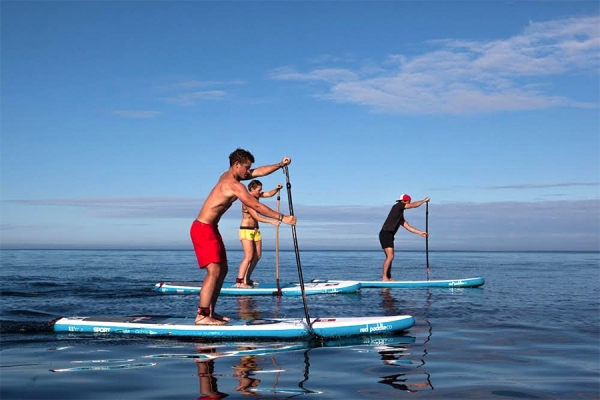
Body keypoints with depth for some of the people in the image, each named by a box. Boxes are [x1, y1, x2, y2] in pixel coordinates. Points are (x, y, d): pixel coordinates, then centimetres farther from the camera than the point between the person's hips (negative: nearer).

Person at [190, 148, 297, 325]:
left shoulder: (227, 176, 11)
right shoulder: (234, 185, -18)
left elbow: (259, 171, 16)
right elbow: (257, 206, -19)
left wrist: (280, 165, 10)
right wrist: (282, 218, -16)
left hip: (210, 229, 11)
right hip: (203, 229, -11)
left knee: (222, 270, 11)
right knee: (214, 271, -17)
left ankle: (210, 311, 14)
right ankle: (201, 316, -18)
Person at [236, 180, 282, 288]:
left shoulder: (256, 196, 5)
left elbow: (269, 194, 4)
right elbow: (256, 217, -24)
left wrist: (277, 189, -17)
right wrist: (271, 221, -31)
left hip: (255, 230, 9)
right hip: (246, 230, -9)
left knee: (257, 255, 8)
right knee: (249, 256, -16)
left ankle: (246, 279, 14)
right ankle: (239, 281, -17)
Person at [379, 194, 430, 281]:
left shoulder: (400, 216, 22)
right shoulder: (397, 206, -3)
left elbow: (408, 227, 21)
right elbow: (414, 205, -4)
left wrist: (420, 233, 17)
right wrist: (424, 200, 9)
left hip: (389, 235, 10)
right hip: (385, 234, -10)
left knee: (390, 257, 12)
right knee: (390, 256, -15)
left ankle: (388, 277, 17)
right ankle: (384, 277, -14)